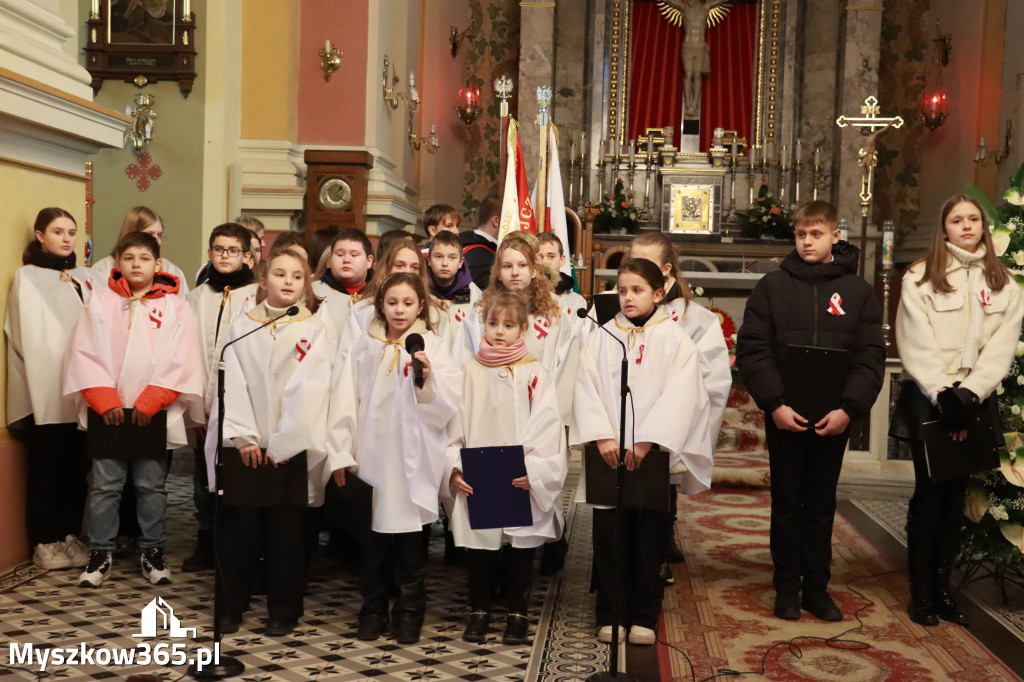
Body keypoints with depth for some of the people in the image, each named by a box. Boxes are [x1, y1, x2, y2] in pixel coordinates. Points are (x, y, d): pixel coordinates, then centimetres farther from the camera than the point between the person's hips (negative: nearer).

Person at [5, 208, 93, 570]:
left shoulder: (84, 277, 14)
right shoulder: (27, 277, 1)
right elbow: (32, 336, -5)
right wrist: (52, 379, -8)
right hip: (47, 392, -4)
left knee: (77, 465, 7)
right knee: (46, 466, 1)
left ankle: (70, 536, 17)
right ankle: (45, 543, 9)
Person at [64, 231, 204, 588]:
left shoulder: (174, 307, 2)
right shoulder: (100, 301, 5)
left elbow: (179, 362, -4)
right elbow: (85, 354, 0)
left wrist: (148, 404, -12)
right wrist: (106, 402, -10)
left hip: (155, 415, -1)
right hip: (107, 413, 1)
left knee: (152, 485, 6)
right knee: (105, 485, 5)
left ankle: (152, 551, 19)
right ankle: (100, 552, 17)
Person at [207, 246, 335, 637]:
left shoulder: (318, 329, 3)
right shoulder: (242, 326, 10)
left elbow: (310, 389, -5)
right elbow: (233, 383, 2)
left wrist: (281, 444, -11)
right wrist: (243, 436, -9)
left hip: (294, 448, -1)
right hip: (244, 446, 2)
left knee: (287, 530, 2)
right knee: (239, 526, 2)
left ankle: (284, 610, 15)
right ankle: (232, 604, 17)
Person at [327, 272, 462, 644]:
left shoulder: (434, 348, 1)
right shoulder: (364, 348, 6)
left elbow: (447, 408, -6)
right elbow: (344, 403, 3)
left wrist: (428, 380, -22)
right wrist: (340, 455, -2)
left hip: (414, 463, -1)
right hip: (370, 459, 2)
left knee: (411, 544, 6)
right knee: (372, 543, 9)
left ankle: (409, 613, 21)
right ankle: (373, 610, 25)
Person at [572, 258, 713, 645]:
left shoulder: (676, 340, 1)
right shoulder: (600, 338, 8)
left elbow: (679, 396, -8)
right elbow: (586, 389, 0)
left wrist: (647, 441, -17)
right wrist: (602, 436, -14)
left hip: (654, 453, -1)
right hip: (607, 453, 2)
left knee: (648, 536, 4)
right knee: (608, 534, 4)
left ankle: (644, 617, 15)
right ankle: (611, 615, 15)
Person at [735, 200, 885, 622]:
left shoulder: (859, 292, 4)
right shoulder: (772, 286, 1)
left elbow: (871, 357, -1)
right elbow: (752, 350, -5)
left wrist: (848, 408, -14)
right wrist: (775, 404, -15)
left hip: (834, 419, 1)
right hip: (784, 417, -1)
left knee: (822, 504, 11)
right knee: (787, 502, 8)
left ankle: (817, 587, 22)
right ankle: (787, 588, 19)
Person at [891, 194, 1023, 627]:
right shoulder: (919, 278, 0)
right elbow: (918, 345, -7)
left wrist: (969, 392, -14)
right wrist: (942, 394, -16)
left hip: (973, 400, 3)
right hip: (928, 399, -3)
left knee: (956, 493, 7)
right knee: (929, 491, -2)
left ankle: (943, 587, 16)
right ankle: (921, 592, 7)